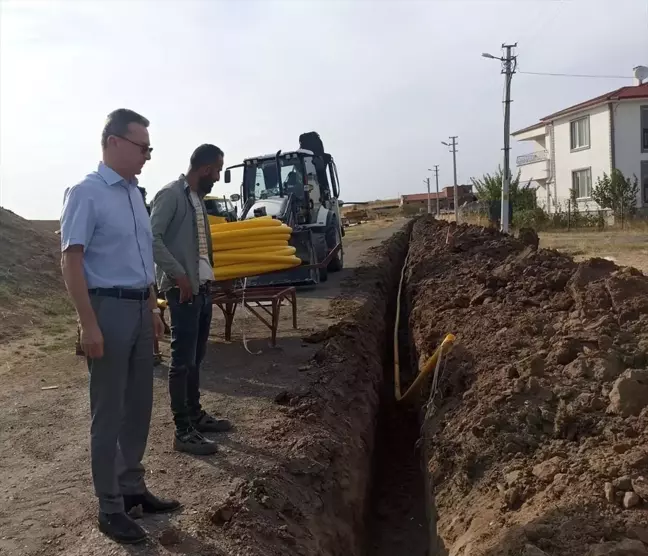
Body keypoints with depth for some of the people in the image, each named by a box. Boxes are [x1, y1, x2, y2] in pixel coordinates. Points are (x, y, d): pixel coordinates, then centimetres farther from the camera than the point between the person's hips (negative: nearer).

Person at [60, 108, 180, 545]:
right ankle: (110, 506, 16)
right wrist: (90, 325, -20)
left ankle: (132, 487, 31)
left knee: (139, 404, 15)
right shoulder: (86, 193, -12)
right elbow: (72, 262, -16)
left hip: (139, 308, 8)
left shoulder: (135, 193, 10)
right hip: (109, 308, -7)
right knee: (109, 411, 2)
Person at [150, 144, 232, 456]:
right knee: (182, 360, -4)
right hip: (183, 289, -9)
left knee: (196, 357, 16)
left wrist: (207, 277, 8)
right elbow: (151, 238, -20)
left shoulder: (197, 198, 16)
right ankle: (183, 432, 2)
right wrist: (178, 274, -21)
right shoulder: (171, 194, -11)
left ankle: (196, 415, 28)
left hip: (202, 288, 9)